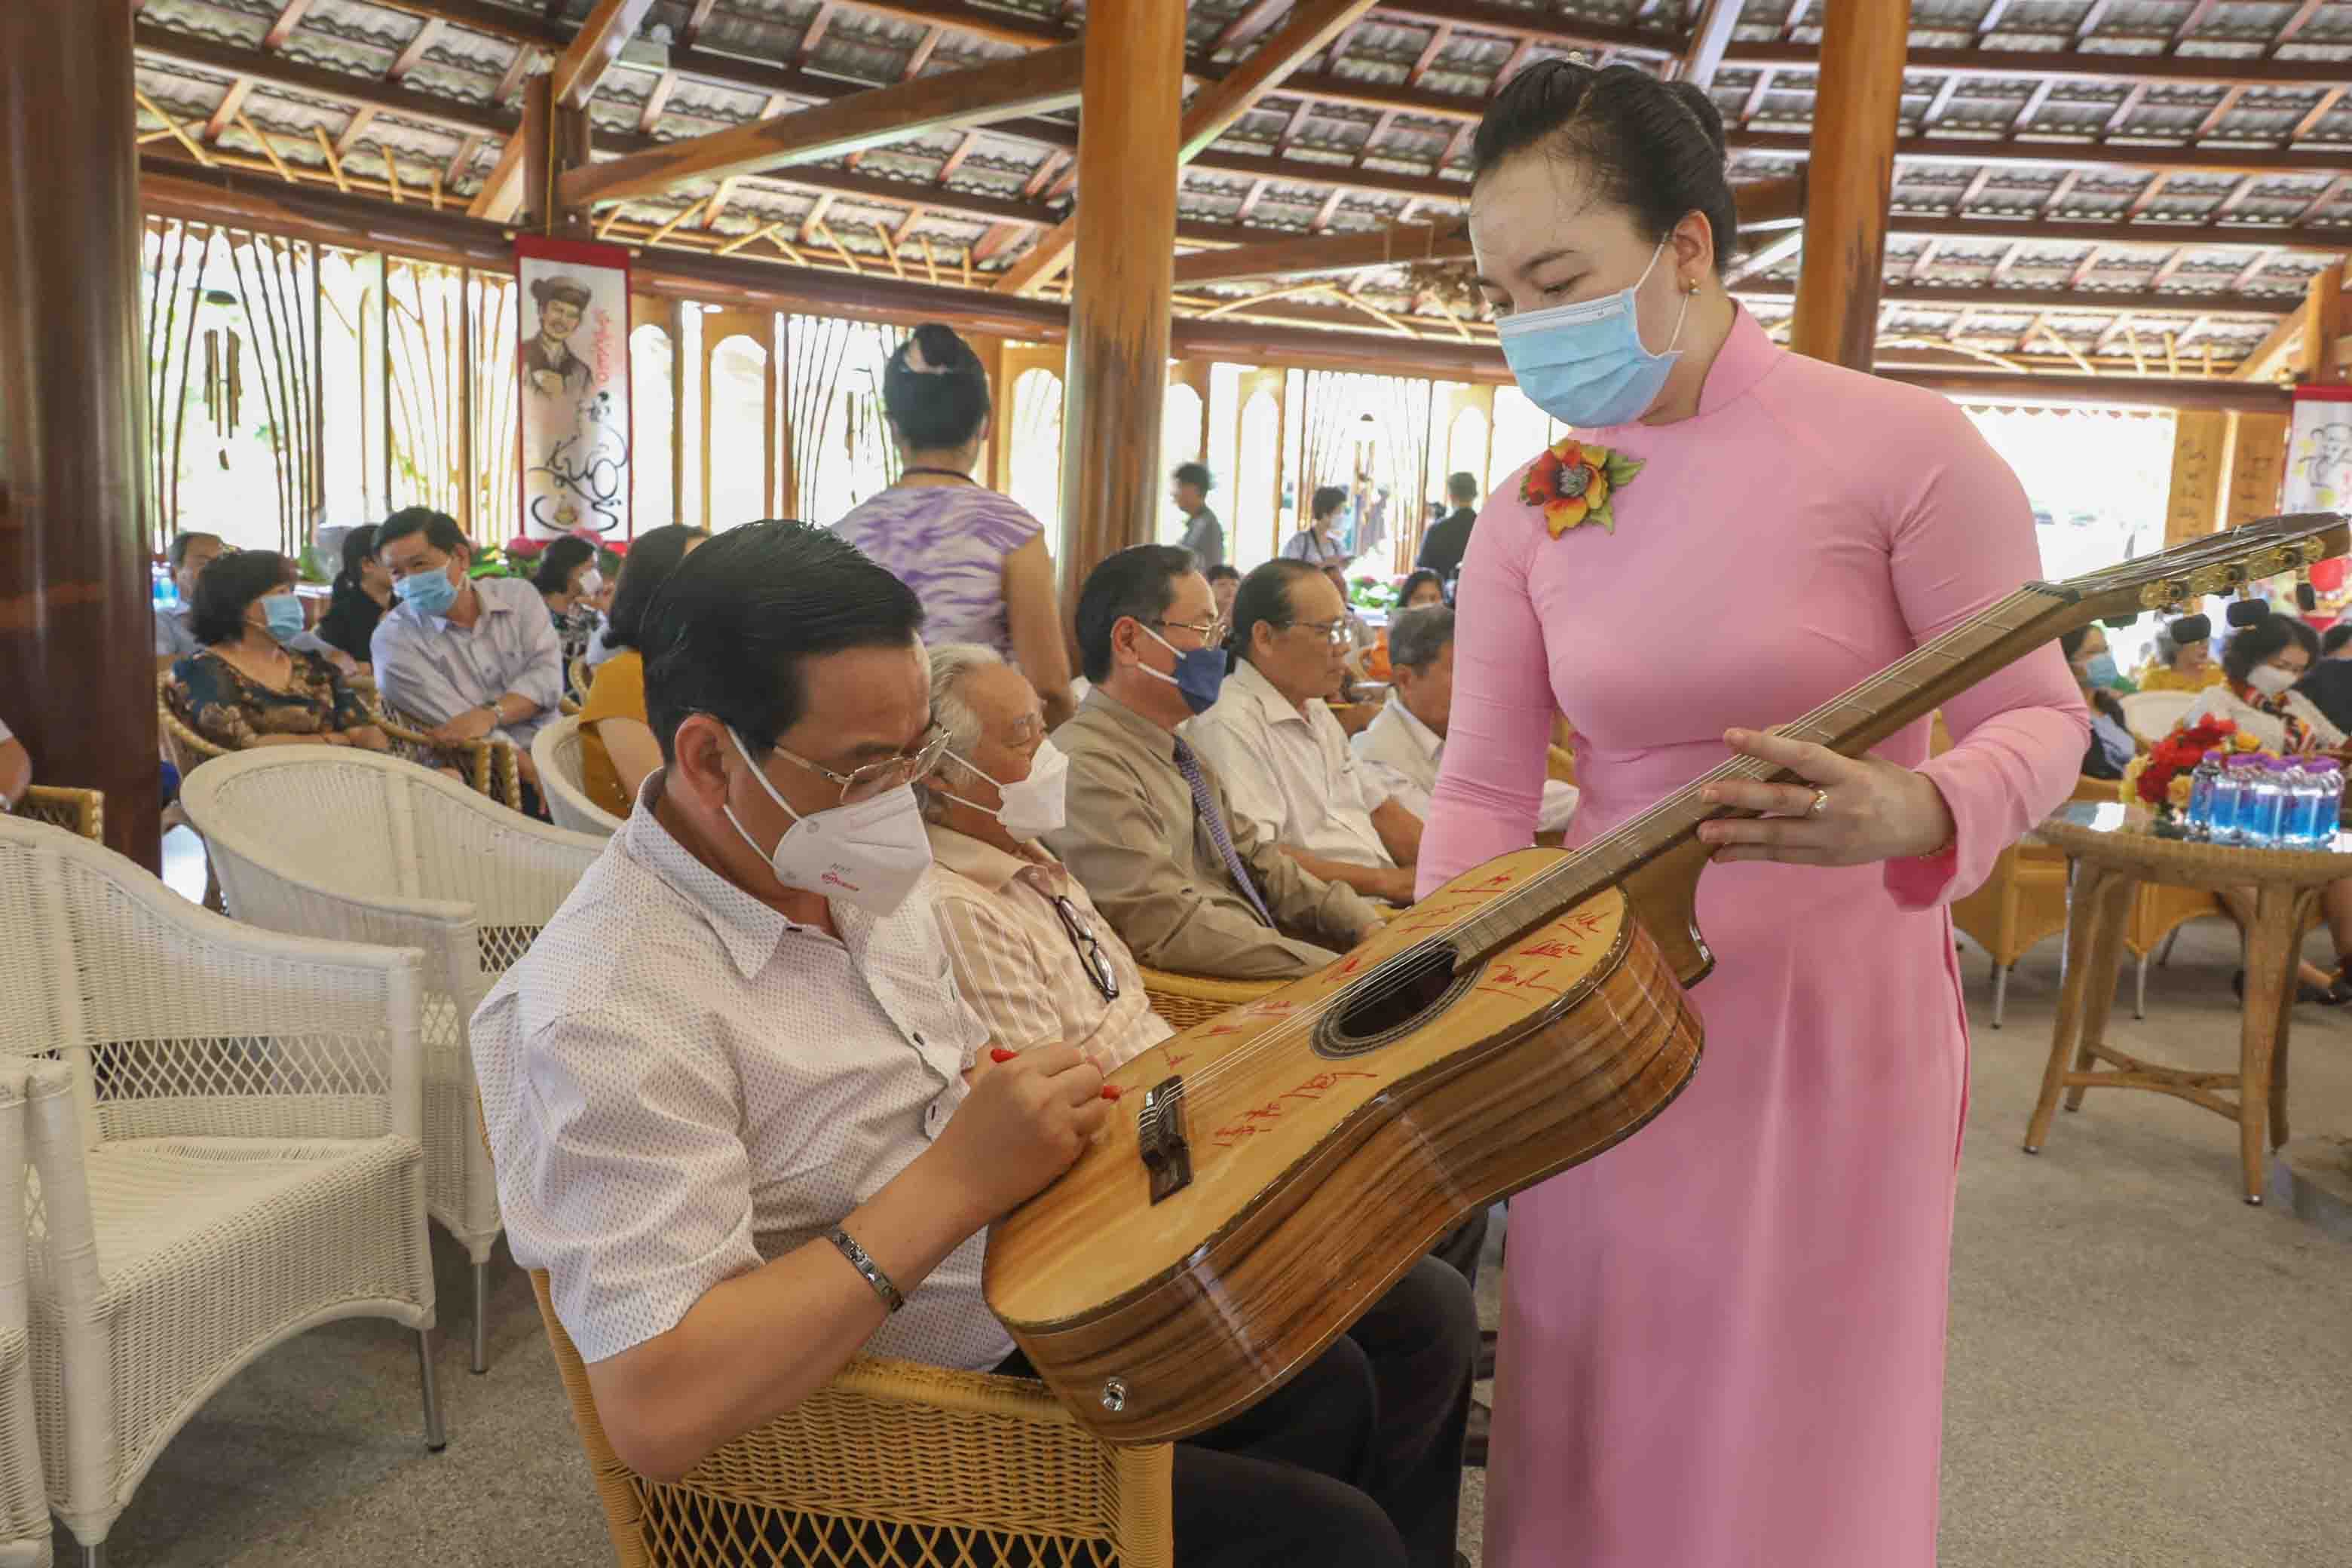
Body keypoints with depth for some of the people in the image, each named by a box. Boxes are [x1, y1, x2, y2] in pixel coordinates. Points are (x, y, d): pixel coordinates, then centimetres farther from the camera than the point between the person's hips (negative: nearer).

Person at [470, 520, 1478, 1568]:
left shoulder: (862, 874, 2)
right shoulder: (612, 1008, -26)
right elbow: (655, 1413, -32)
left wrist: (1040, 1117, -7)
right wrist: (958, 1182, -31)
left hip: (1021, 1303, 8)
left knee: (1420, 1317, 8)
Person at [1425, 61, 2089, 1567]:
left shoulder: (1900, 447, -12)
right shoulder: (1526, 521, 0)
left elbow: (2039, 717, -7)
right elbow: (1485, 792, -1)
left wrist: (1908, 814, -28)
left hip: (1835, 1009, -3)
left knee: (1794, 1441, 12)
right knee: (1598, 1440, 16)